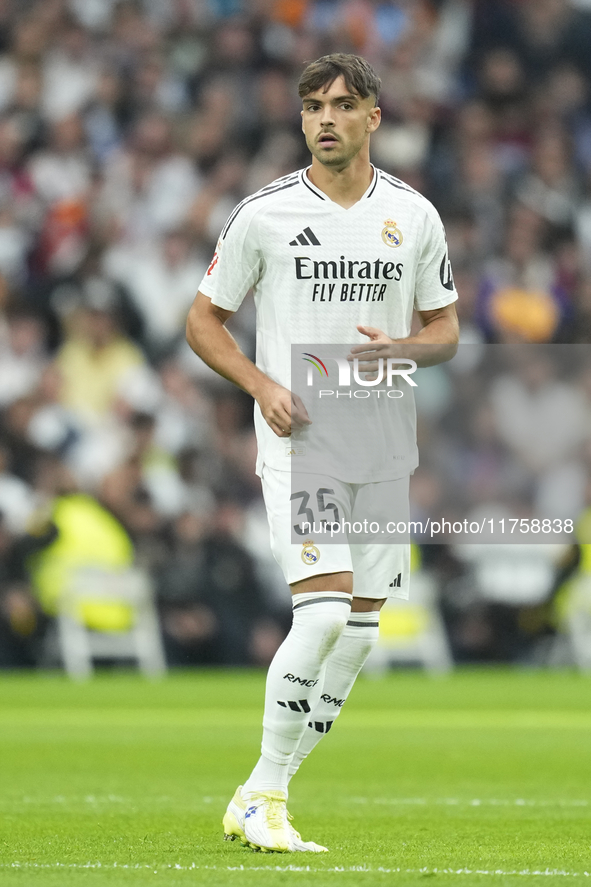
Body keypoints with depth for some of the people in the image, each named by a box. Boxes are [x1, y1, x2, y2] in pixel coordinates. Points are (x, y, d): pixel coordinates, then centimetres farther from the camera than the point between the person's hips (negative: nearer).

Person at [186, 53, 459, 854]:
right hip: (296, 436, -4)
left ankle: (260, 797, 14)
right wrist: (264, 387, -12)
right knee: (323, 612, -18)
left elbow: (445, 328, 13)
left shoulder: (414, 216, 5)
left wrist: (402, 347, -10)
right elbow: (204, 320, 4)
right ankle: (264, 796, -6)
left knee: (360, 626, 3)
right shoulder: (264, 214, -3)